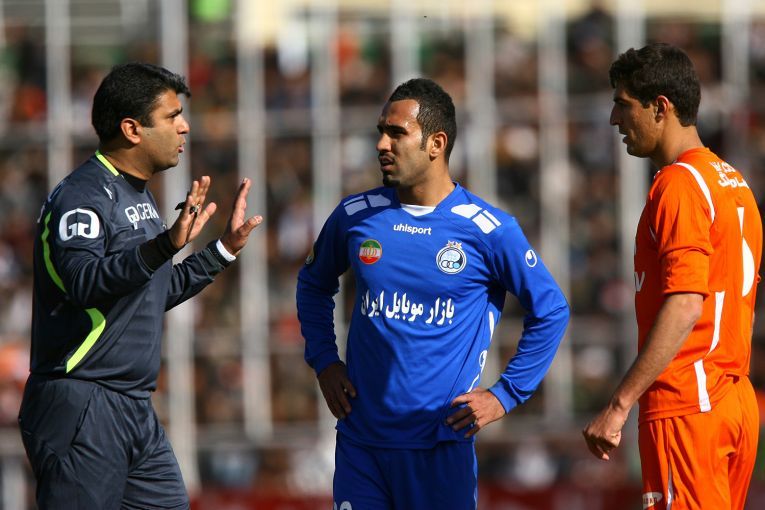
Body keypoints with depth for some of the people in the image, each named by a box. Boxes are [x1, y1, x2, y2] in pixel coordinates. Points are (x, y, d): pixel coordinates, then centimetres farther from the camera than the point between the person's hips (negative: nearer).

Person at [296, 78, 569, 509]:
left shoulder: (489, 230, -6)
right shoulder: (354, 217, 4)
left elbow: (551, 312, 3)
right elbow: (314, 286, 24)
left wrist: (506, 396, -1)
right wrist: (324, 361, 11)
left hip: (442, 444, -3)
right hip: (361, 438, 3)